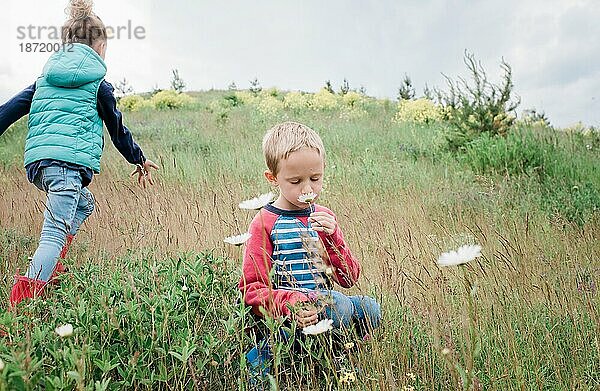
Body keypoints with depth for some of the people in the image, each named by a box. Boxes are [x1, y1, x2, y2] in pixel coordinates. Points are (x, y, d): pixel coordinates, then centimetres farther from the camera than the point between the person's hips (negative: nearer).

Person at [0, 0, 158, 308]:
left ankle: (50, 267, 19)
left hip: (35, 159, 7)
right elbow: (117, 130, 14)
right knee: (55, 233, -11)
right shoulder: (97, 83, 8)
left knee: (84, 204, 28)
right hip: (68, 160, -6)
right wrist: (139, 160, 28)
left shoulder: (45, 78, 21)